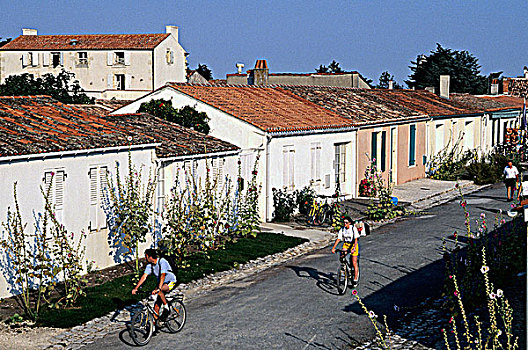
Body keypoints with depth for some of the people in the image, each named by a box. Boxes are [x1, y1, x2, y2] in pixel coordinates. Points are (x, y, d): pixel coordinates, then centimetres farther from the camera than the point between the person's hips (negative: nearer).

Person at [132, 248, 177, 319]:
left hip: (170, 282, -7)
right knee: (156, 308, -3)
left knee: (159, 291, -37)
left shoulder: (162, 261, -24)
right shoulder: (150, 265, -4)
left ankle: (166, 308, -20)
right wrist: (136, 288, -16)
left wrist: (158, 289, -45)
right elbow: (144, 277, -6)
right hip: (161, 284, 7)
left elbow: (162, 276, -35)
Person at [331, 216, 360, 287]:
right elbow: (338, 239, -10)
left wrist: (354, 248, -37)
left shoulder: (353, 228, -18)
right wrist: (333, 248, -21)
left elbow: (356, 239, -24)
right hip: (346, 245, 4)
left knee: (354, 263, -6)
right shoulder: (342, 229, -8)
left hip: (353, 245, -4)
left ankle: (355, 279, 1)